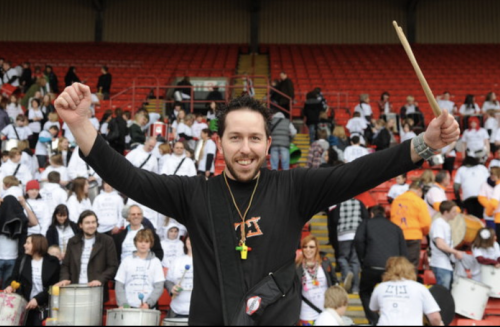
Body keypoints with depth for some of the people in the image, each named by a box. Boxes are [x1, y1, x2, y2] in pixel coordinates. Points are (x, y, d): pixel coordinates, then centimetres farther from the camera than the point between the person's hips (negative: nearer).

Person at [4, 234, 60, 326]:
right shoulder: (21, 260, 10)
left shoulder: (52, 263, -1)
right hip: (25, 306, 3)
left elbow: (54, 287, -4)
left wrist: (37, 299, -14)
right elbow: (13, 278, 10)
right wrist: (10, 286, -15)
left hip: (45, 307, -3)